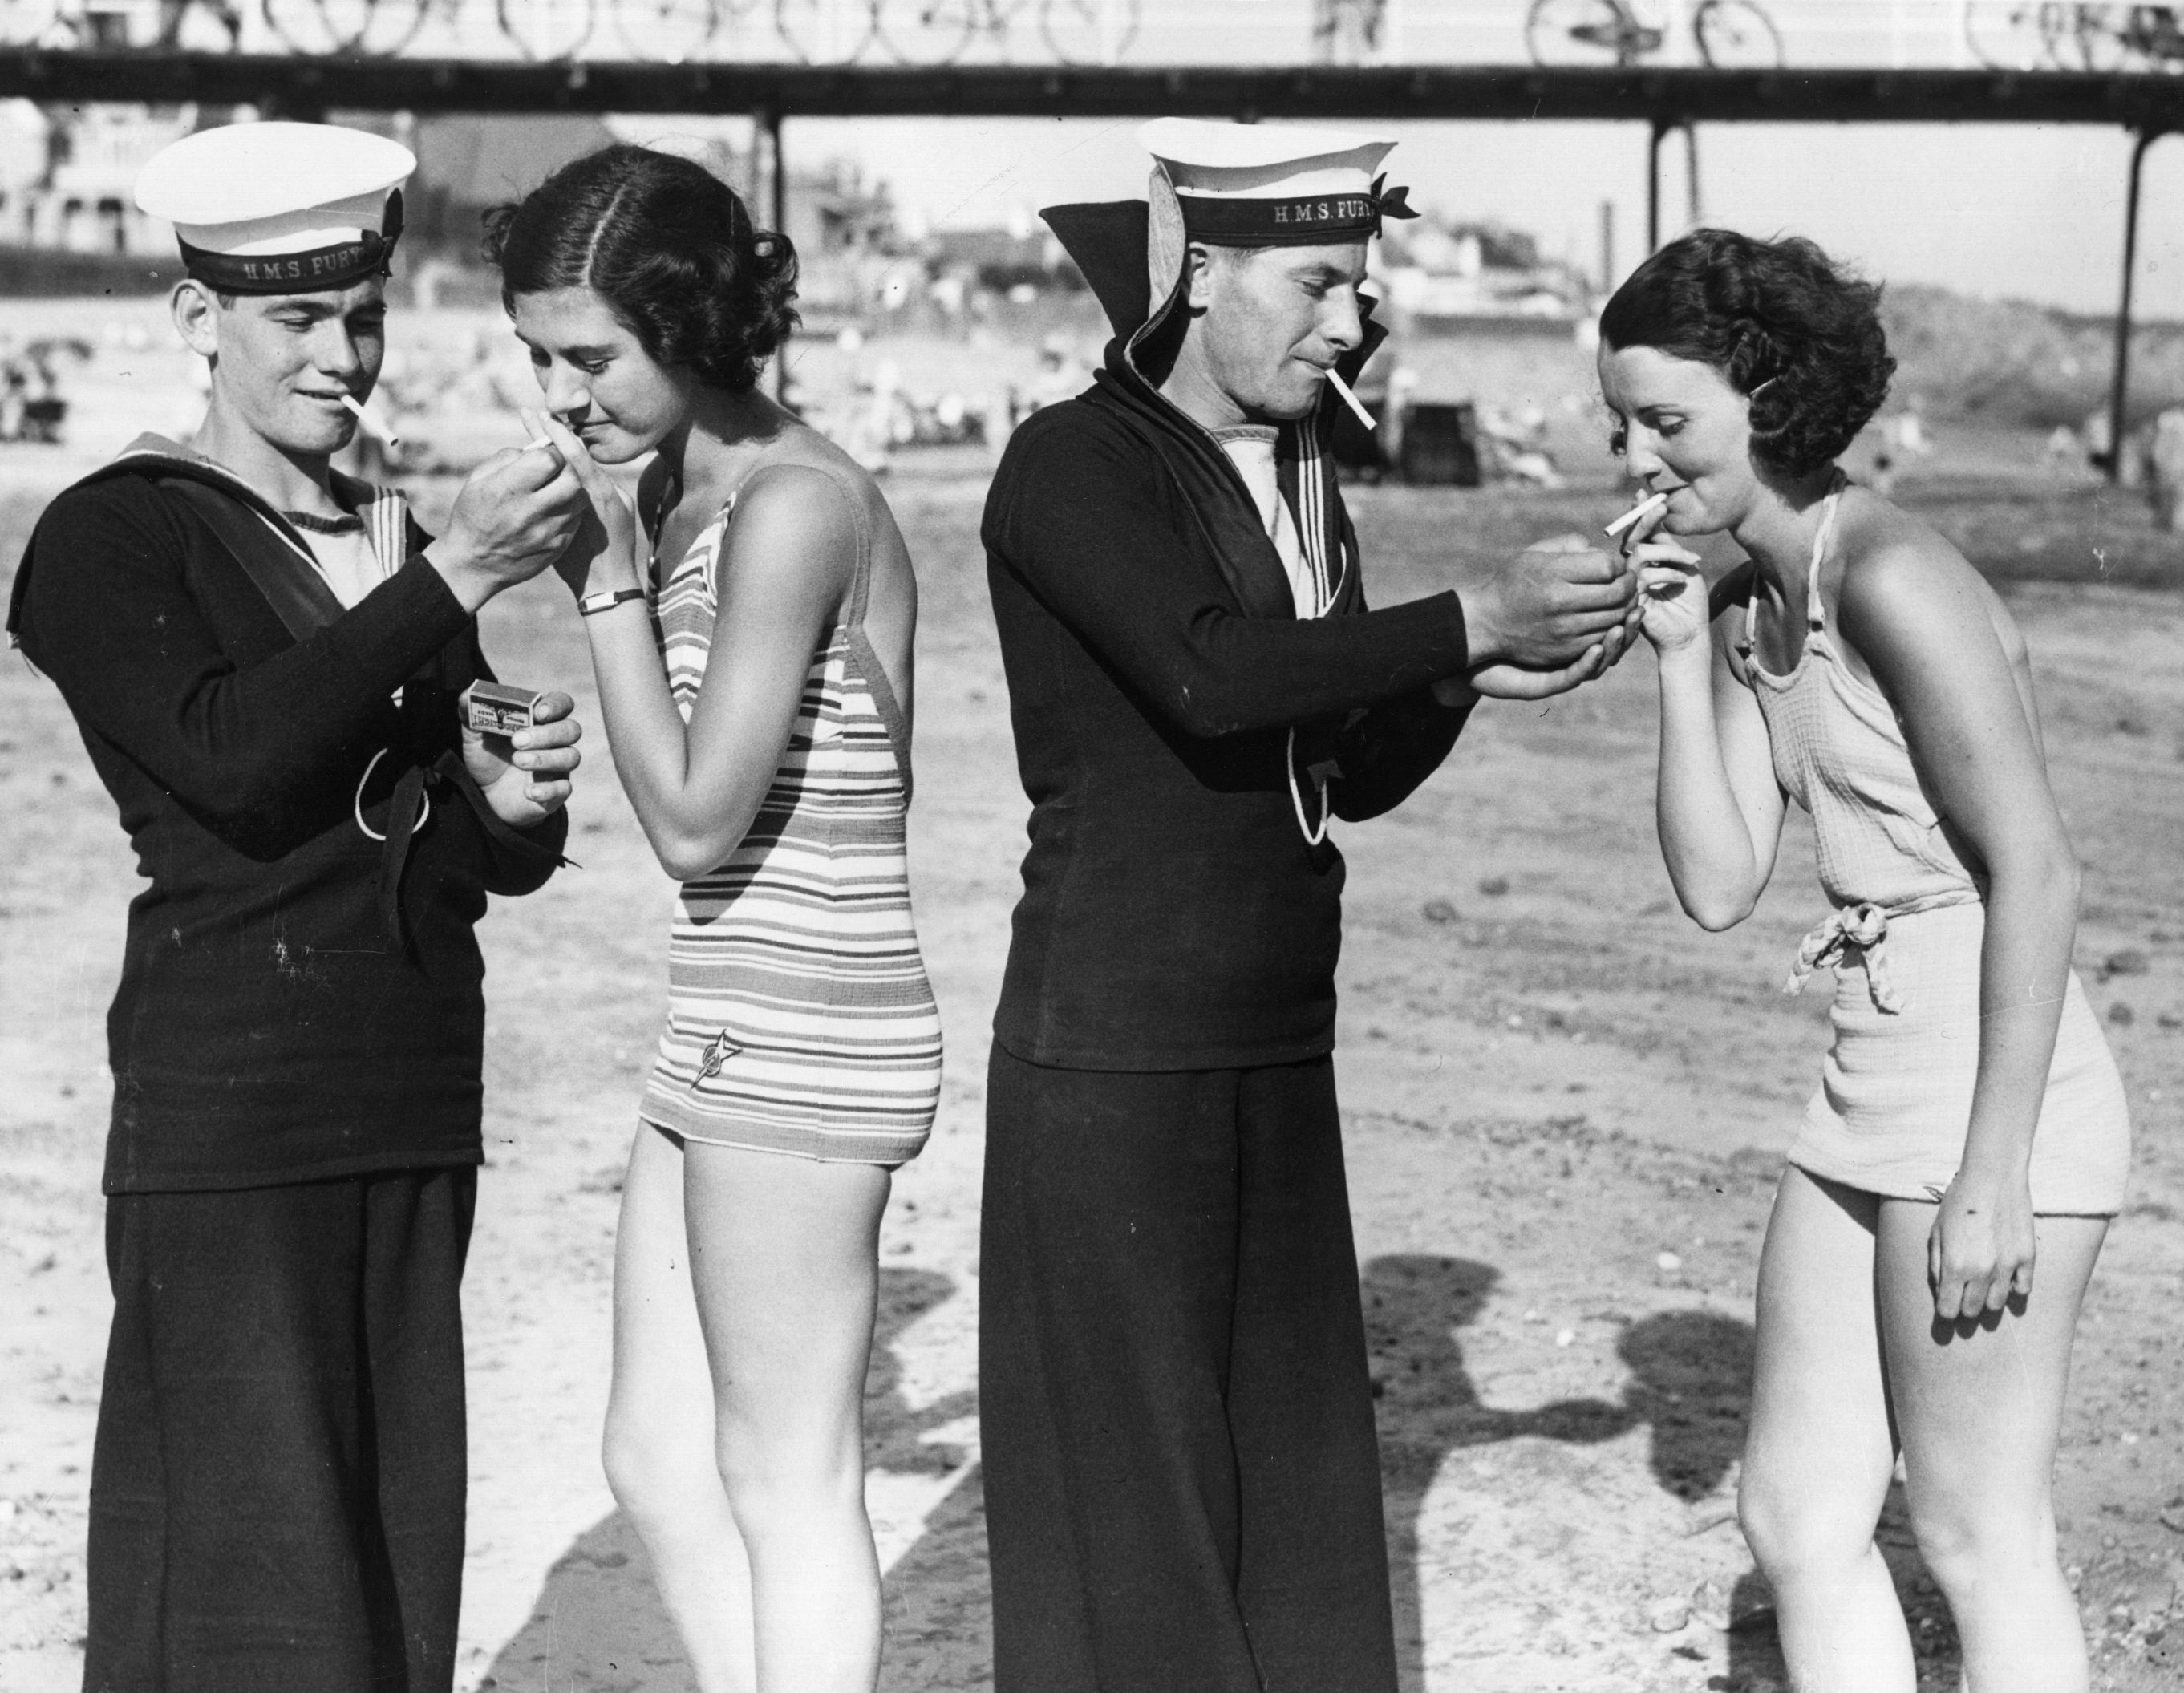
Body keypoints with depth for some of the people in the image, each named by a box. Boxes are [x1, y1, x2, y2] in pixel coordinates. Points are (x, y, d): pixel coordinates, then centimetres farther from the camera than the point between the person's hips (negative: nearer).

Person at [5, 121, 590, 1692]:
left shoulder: (408, 546, 15)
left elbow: (498, 860, 15)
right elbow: (234, 761, -19)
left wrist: (511, 799, -8)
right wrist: (453, 580, -20)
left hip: (415, 1105, 6)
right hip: (229, 1094, -6)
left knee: (401, 1534, 7)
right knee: (247, 1559, -4)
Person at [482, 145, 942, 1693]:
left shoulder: (797, 506, -17)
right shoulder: (684, 489, 10)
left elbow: (694, 820, -20)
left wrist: (611, 582, -16)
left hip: (801, 1040, -10)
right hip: (737, 1037, 10)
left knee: (787, 1489, 1)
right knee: (659, 1462, 15)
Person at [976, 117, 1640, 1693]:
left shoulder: (1299, 473, 12)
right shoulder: (1074, 466, -11)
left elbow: (1359, 770, 12)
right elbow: (1209, 676, -27)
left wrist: (1469, 674, -7)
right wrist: (1475, 617, -22)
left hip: (1278, 1057, 7)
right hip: (1110, 1059, -7)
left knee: (1296, 1468, 10)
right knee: (1129, 1486, 0)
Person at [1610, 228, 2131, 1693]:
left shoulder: (1891, 578, -16)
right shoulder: (1748, 610, 11)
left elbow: (2036, 874, -19)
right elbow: (1719, 888, 8)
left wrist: (1992, 1174, -20)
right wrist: (1679, 657, 0)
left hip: (2000, 1089, -9)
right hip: (1872, 1086, 9)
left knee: (1978, 1541, 0)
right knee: (1798, 1519, 13)